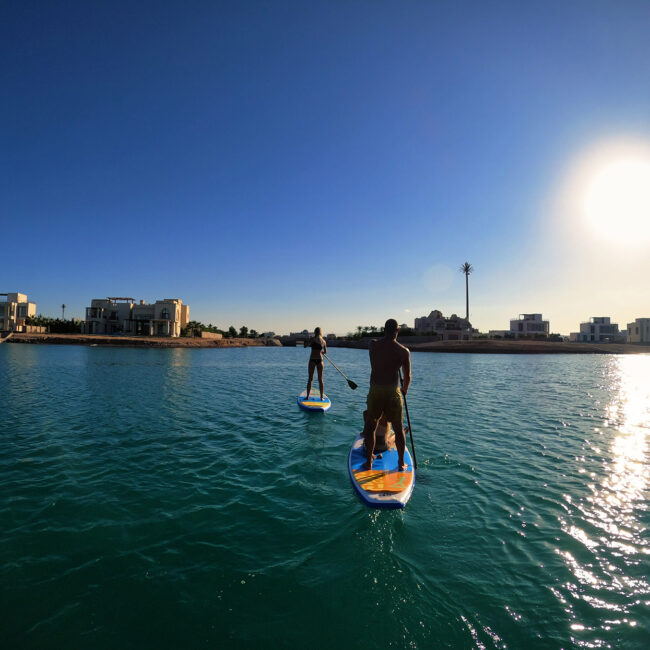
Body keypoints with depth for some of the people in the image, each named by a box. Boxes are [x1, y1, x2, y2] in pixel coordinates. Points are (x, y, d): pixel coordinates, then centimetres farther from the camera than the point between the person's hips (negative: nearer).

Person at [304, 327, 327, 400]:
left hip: (312, 360, -3)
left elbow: (305, 346, -3)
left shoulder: (313, 339, -6)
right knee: (320, 379, 9)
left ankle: (307, 396, 5)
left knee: (310, 379, 4)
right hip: (320, 360, 3)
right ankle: (322, 397, 10)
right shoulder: (323, 341, 5)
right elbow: (325, 352, 14)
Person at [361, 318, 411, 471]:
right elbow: (407, 377, -1)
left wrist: (388, 337, 21)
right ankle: (401, 463, 24)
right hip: (393, 392, -1)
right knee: (399, 429, 15)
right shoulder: (403, 351, -7)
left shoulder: (372, 345, -4)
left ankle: (369, 462, 21)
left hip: (375, 391, 1)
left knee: (370, 428, 15)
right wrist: (404, 389, 17)